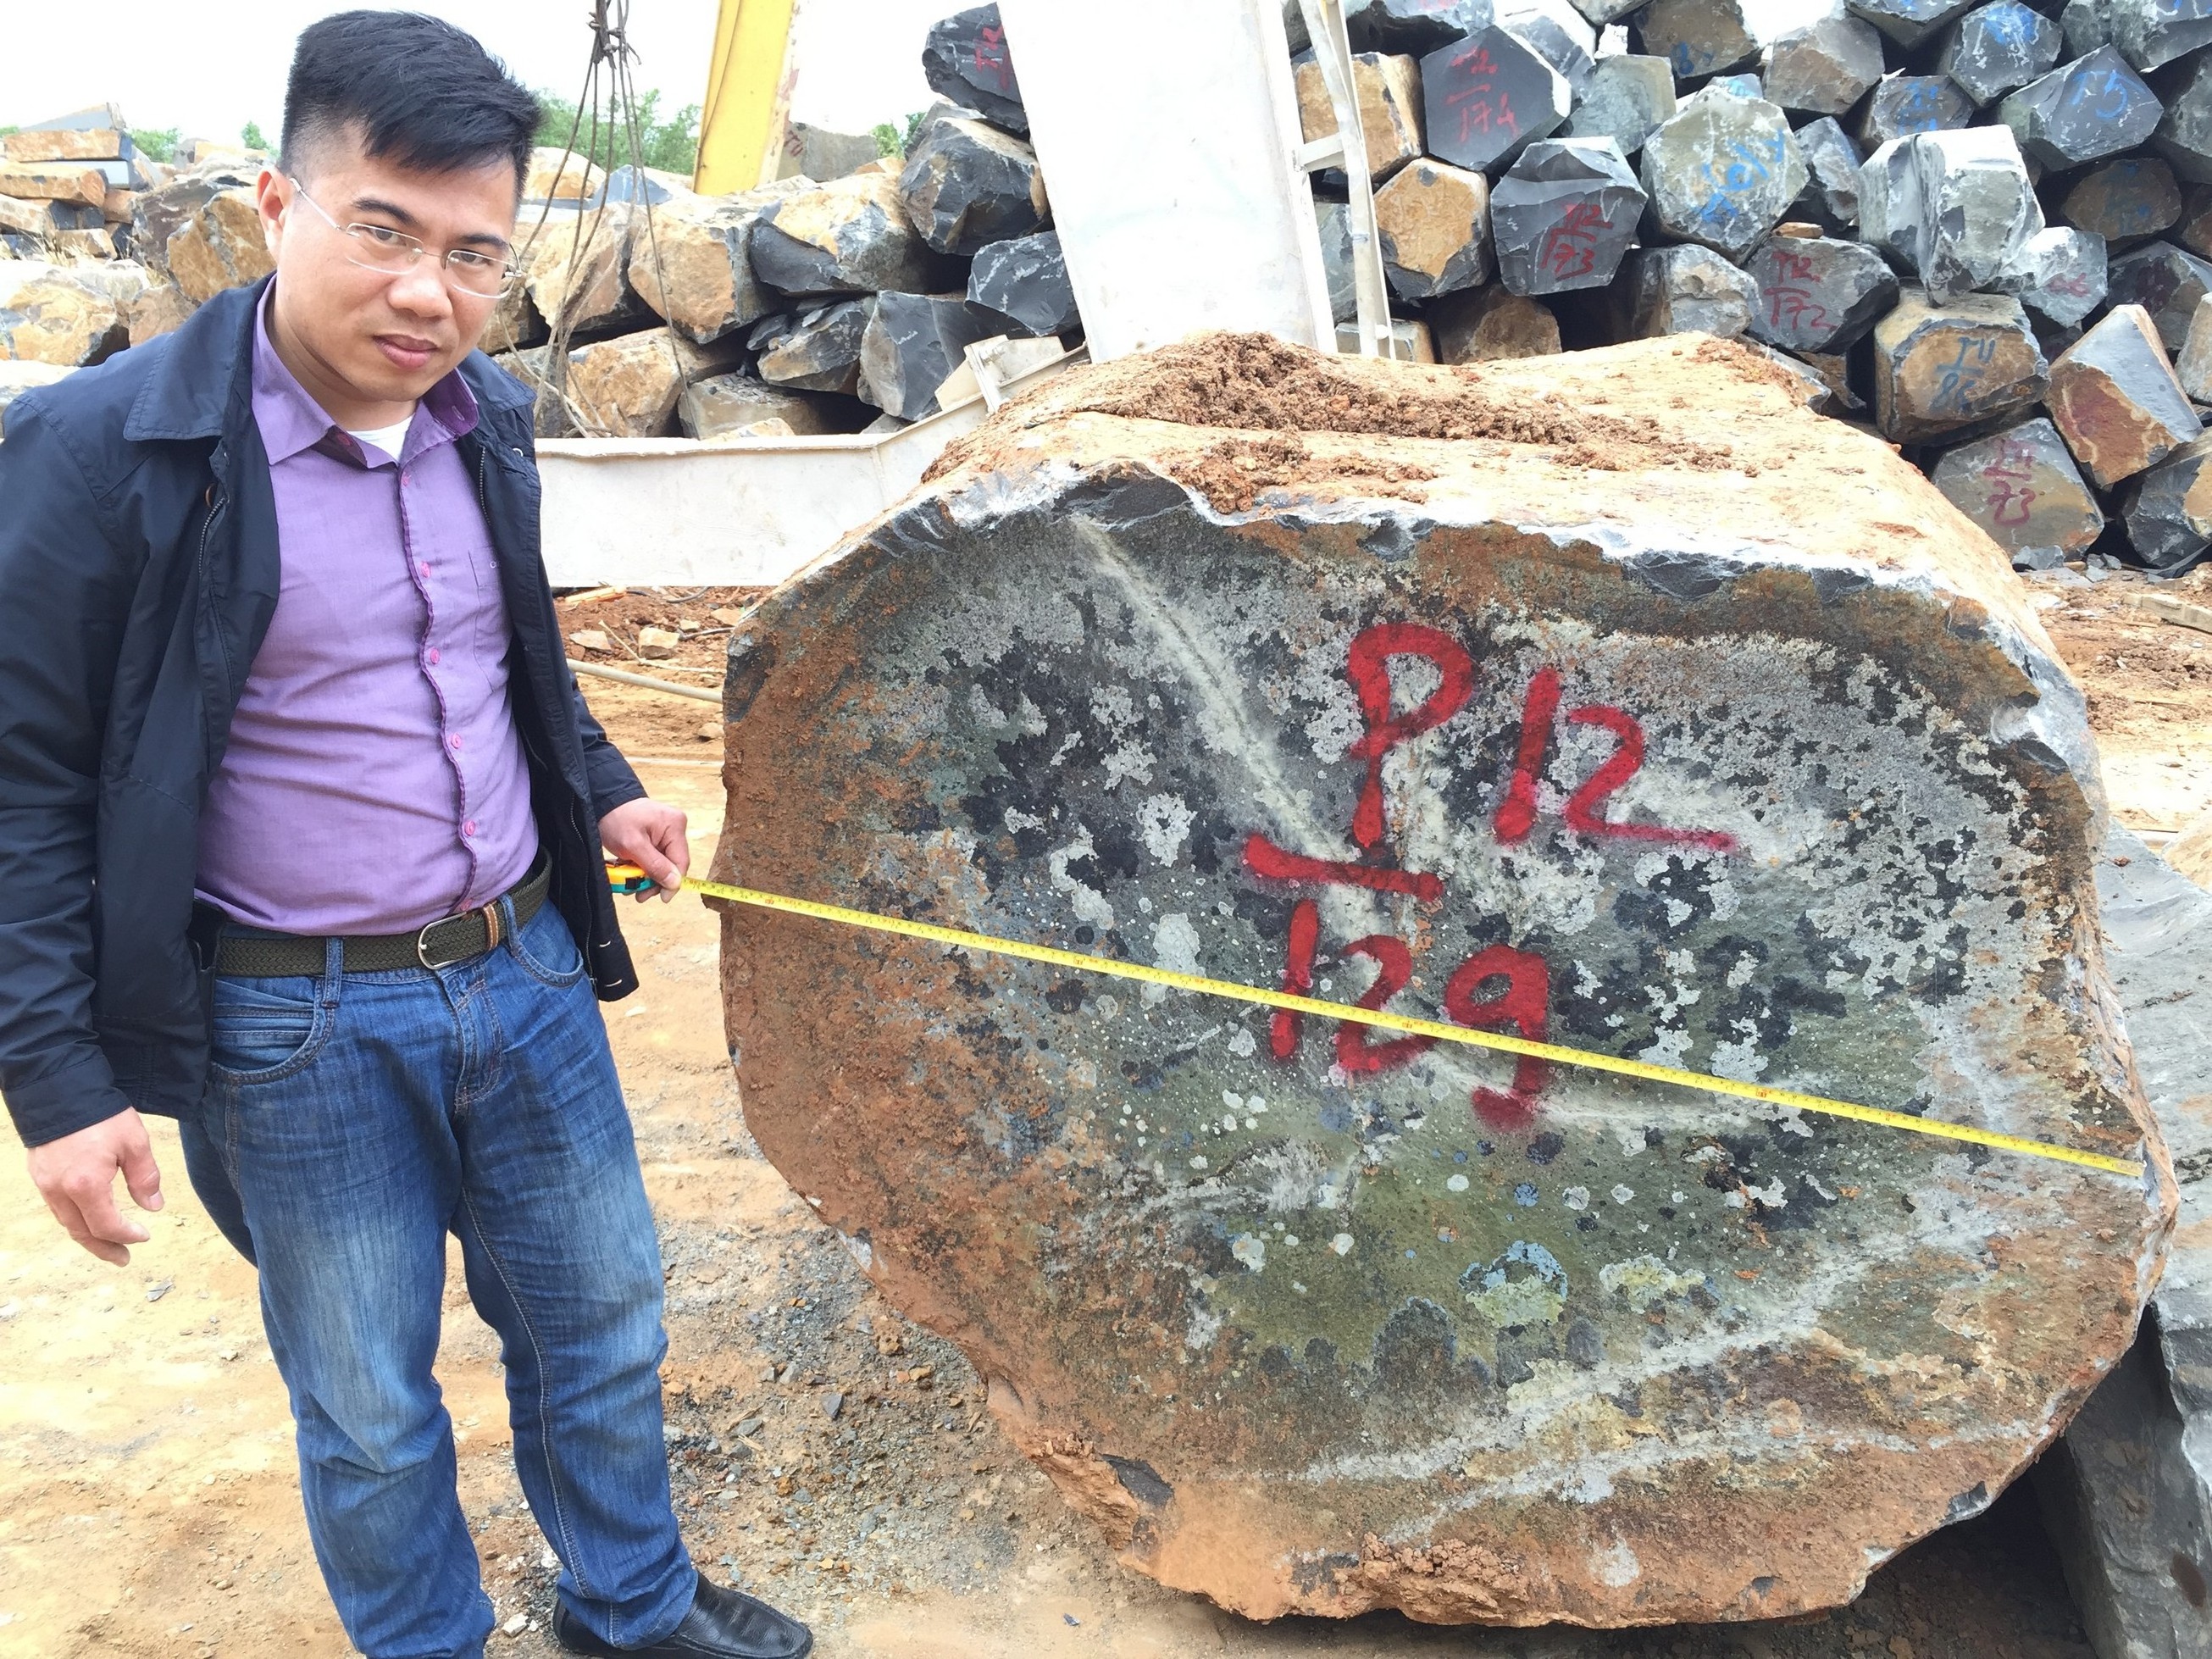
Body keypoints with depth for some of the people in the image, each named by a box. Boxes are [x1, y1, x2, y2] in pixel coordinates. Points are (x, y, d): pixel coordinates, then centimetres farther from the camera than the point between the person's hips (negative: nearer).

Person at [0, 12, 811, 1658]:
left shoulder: (486, 417, 1)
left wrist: (602, 788, 11)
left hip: (527, 967, 6)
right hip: (301, 1027, -5)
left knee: (601, 1321, 20)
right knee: (368, 1411, 13)